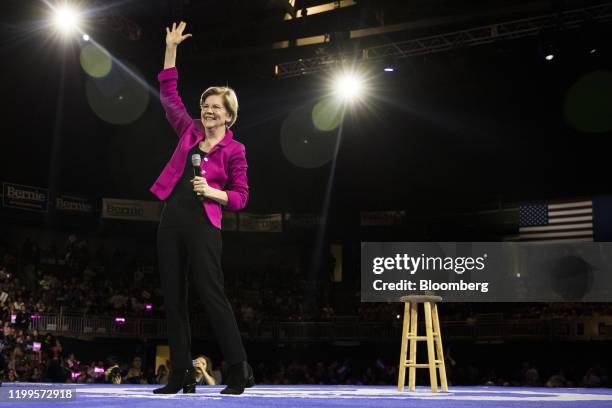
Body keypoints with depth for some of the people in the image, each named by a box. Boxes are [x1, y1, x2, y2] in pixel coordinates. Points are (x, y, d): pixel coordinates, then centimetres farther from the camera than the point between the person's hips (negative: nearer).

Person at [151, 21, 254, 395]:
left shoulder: (234, 150, 0)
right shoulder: (190, 131, 12)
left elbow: (241, 197, 1)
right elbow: (169, 94, 20)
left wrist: (213, 192, -17)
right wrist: (171, 48, 18)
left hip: (203, 224, -6)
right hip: (172, 221, 6)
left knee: (213, 296, -9)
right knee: (174, 299, 5)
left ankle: (240, 371, -3)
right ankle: (182, 375, 11)